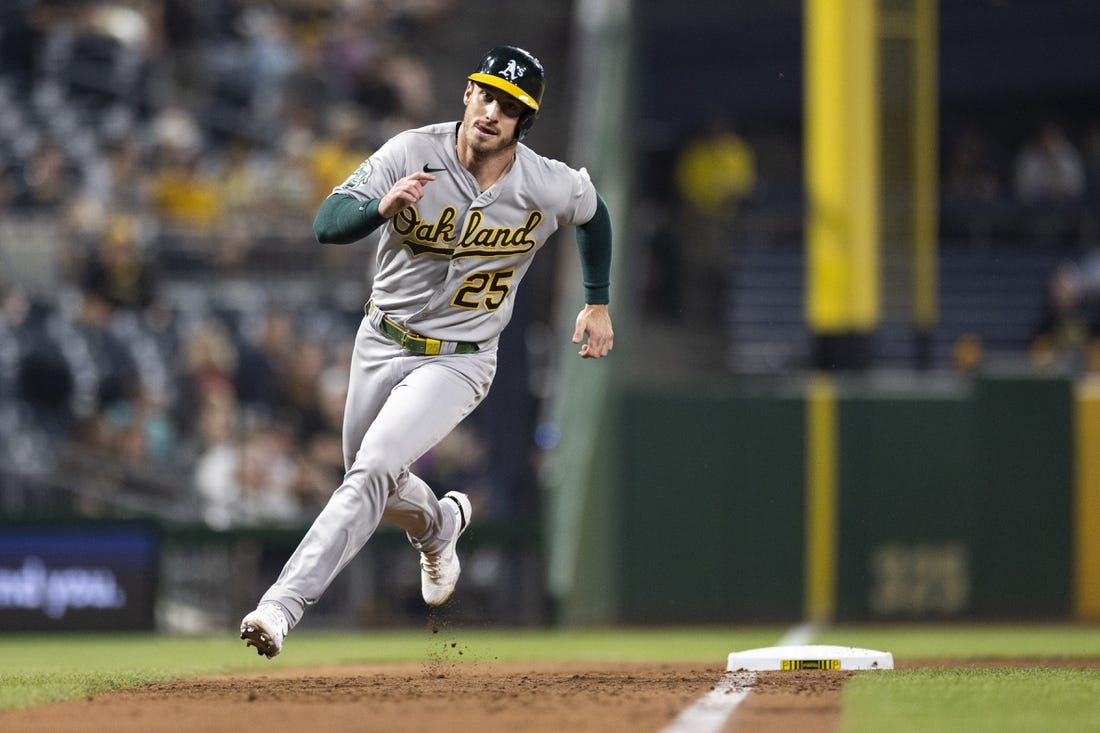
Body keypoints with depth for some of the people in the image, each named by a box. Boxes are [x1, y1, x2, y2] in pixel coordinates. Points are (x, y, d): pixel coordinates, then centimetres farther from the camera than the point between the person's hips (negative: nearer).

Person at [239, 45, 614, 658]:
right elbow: (328, 224, -27)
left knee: (374, 469, -23)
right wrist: (382, 206, -48)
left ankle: (283, 605, -28)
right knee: (371, 482, 19)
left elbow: (595, 212, 9)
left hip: (461, 360, -3)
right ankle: (439, 525, 55)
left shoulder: (550, 188, -15)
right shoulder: (412, 154, -19)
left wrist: (598, 304, 14)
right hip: (382, 344, 3)